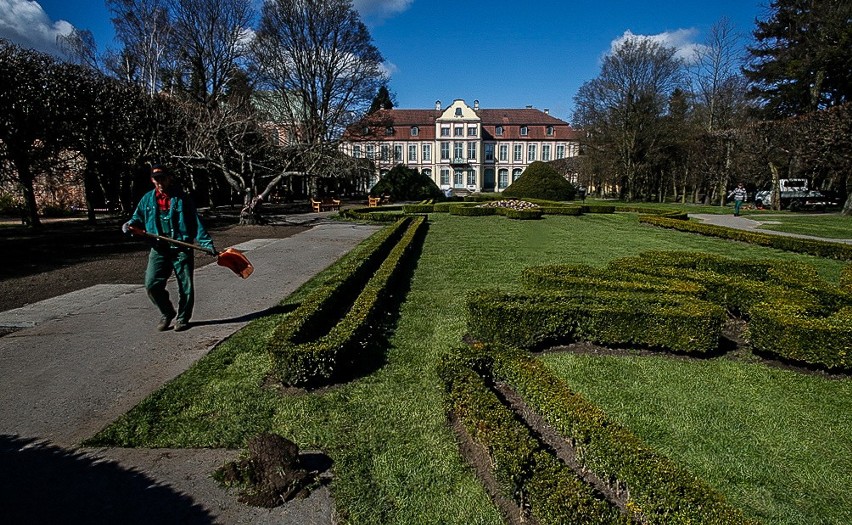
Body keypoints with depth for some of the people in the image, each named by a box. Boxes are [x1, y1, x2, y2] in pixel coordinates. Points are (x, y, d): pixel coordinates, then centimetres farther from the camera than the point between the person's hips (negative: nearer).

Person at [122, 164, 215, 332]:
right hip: (159, 249, 3)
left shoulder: (182, 198, 1)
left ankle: (182, 318, 21)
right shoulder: (148, 199, 11)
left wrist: (207, 243, -12)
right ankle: (167, 313, 17)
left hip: (182, 248, -3)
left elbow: (196, 223, -2)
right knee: (152, 284, -7)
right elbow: (138, 218, 19)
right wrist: (129, 225, -5)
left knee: (185, 287, 2)